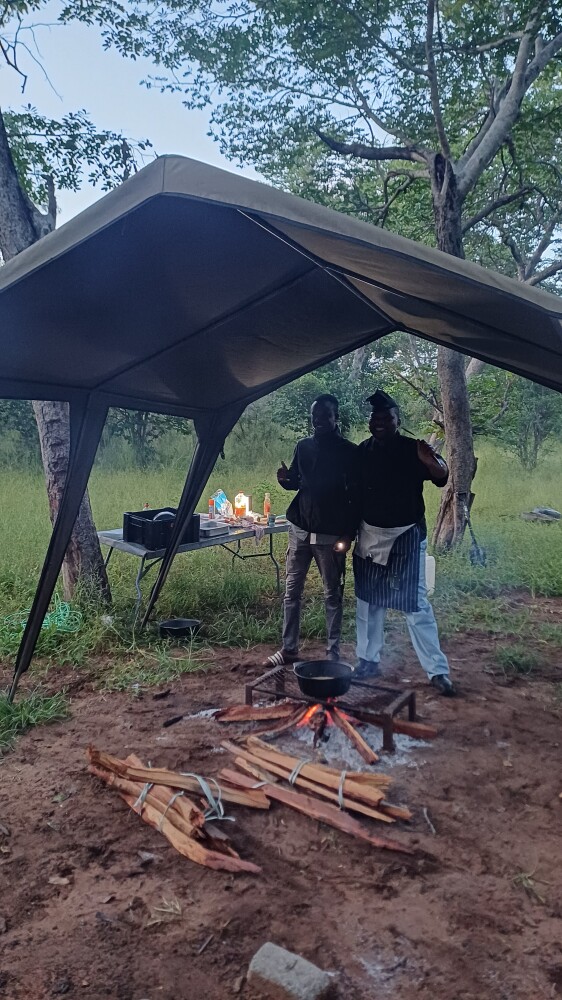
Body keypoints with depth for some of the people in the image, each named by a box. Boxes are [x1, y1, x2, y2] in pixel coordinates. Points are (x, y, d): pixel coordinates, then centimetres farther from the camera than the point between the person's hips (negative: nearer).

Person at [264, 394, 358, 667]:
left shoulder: (349, 452, -5)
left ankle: (333, 652, 14)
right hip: (300, 528, 5)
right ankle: (289, 648, 18)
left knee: (332, 594, 4)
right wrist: (285, 479, -5)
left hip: (330, 534, -5)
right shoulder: (303, 446, 9)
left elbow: (356, 496, -5)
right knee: (292, 590, 8)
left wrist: (349, 533, -11)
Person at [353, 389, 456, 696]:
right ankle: (368, 660, 27)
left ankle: (437, 670, 4)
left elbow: (441, 478, -23)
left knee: (416, 604, -5)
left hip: (406, 538, -4)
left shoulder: (412, 450, -9)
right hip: (370, 537, 4)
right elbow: (353, 493, 8)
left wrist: (432, 463, -45)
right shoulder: (363, 452, 3)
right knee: (369, 602, 13)